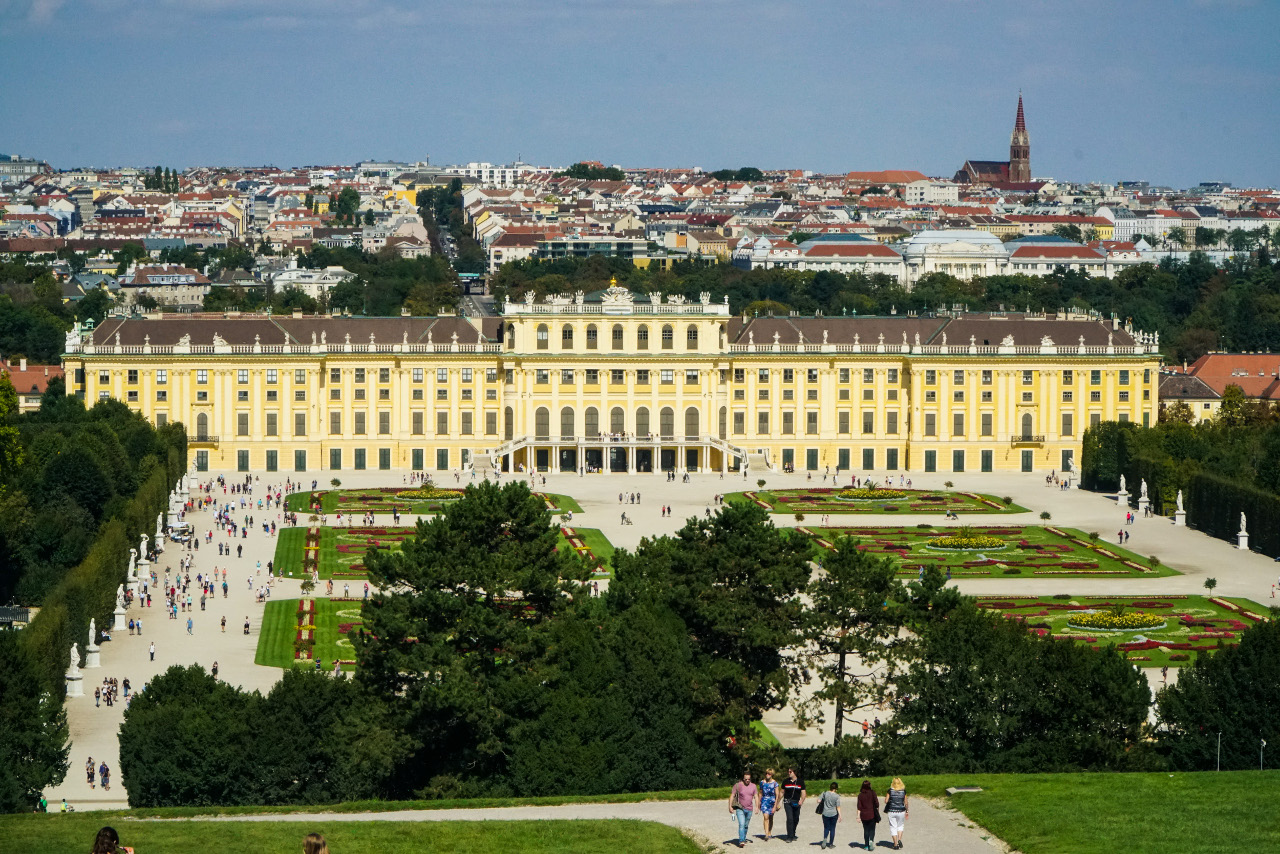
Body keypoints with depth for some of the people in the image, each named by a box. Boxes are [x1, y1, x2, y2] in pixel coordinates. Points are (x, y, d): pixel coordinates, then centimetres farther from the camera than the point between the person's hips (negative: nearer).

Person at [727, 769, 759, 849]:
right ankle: (741, 841, -24)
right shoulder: (738, 785, -5)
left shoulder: (753, 786, 6)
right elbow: (732, 796, -4)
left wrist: (757, 807, -6)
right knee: (741, 824, -17)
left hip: (749, 809, 4)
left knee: (746, 826, 12)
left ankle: (743, 839, 26)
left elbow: (756, 797, 6)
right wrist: (730, 806, -11)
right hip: (740, 809, -4)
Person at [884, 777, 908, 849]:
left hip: (891, 811, -1)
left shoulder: (890, 790, -7)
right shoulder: (903, 791, -4)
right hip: (901, 811, 1)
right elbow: (906, 803, 0)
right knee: (900, 826, 21)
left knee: (893, 827, 9)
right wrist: (907, 811, 11)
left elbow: (886, 801, -5)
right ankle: (899, 840, 3)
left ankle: (895, 844, 8)